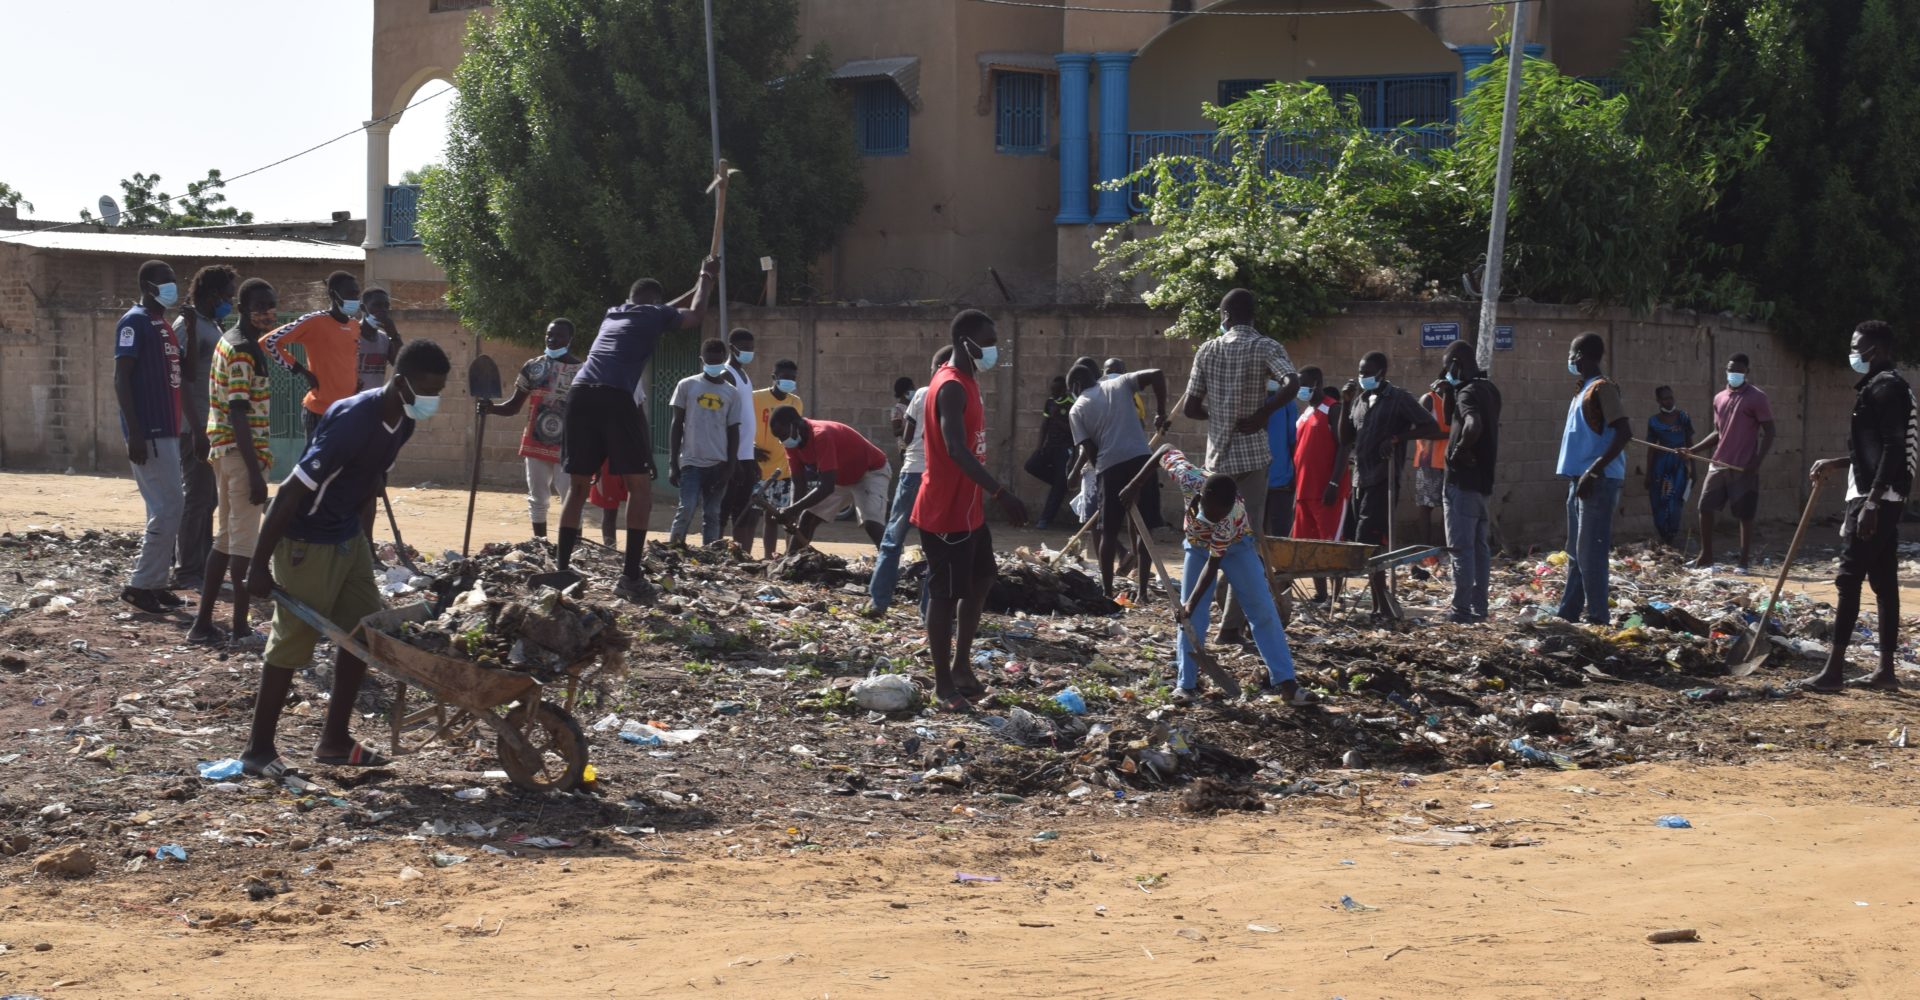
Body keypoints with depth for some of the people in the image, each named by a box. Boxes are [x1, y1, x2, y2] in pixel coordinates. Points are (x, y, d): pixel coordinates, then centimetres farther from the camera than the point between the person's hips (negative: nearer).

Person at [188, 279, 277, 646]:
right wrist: (256, 472, -22)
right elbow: (239, 415, -21)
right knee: (245, 539, -4)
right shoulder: (243, 351, -16)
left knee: (225, 537, 14)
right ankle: (241, 627, 0)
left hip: (222, 450, 10)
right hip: (241, 451, -10)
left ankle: (203, 623, 16)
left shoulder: (228, 341, 15)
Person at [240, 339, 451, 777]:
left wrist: (364, 539, 18)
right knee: (293, 642, -2)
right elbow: (291, 493, -27)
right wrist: (259, 565, -23)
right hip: (305, 540, -9)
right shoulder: (354, 420, -29)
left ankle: (335, 740, 20)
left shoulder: (403, 421, -2)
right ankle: (259, 749, 10)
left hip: (348, 537, 9)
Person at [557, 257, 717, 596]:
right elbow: (696, 317, 33)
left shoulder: (613, 313, 32)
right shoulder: (654, 315, 15)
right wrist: (706, 278, 46)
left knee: (578, 487, 15)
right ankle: (629, 576, -6)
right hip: (615, 398, -5)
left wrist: (695, 288, 60)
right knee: (639, 488, 2)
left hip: (580, 393, 5)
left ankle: (561, 567, 12)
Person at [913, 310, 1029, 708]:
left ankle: (961, 664, 30)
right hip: (945, 512, -10)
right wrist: (1001, 493, -36)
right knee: (945, 594, -2)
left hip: (968, 508, 10)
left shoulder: (967, 382, 12)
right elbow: (957, 450, -31)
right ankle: (943, 683, 7)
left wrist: (988, 496, 23)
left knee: (981, 579, 19)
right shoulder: (951, 387, -20)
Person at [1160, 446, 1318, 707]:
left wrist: (1192, 603, -38)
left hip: (1236, 545, -3)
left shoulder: (1230, 517, -40)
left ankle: (1284, 682, -8)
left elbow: (1212, 565, -34)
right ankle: (1187, 684, 3)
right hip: (1198, 545, 3)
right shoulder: (1189, 480, -37)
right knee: (1191, 617, -5)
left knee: (1263, 611, -10)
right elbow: (1168, 451, -16)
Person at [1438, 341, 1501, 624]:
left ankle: (1462, 610, -8)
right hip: (1484, 479, 10)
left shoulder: (1468, 392, -16)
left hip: (1463, 481, -10)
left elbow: (1473, 425, -37)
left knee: (1461, 547, -7)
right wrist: (1450, 390, 12)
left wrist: (1459, 451, -22)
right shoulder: (1488, 389, 14)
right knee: (1480, 546, 13)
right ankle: (1479, 606, 17)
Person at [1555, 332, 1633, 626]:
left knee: (1590, 552, -10)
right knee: (1576, 552, 13)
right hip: (1579, 479, 10)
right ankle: (1568, 612, 18)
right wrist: (1570, 468, 18)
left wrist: (1594, 470, -24)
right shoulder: (1584, 391, 18)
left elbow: (1624, 432, -20)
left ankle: (1596, 616, -8)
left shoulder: (1602, 388, -11)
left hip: (1598, 481, -10)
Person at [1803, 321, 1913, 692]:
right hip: (1883, 499, 11)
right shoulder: (1880, 387, 19)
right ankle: (1886, 670, 11)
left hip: (1876, 499, -11)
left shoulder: (1886, 388, -14)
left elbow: (1893, 450, -22)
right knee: (1884, 582, 9)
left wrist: (1871, 502, -26)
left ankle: (1834, 670, -11)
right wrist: (1835, 465, 21)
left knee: (1849, 580, -10)